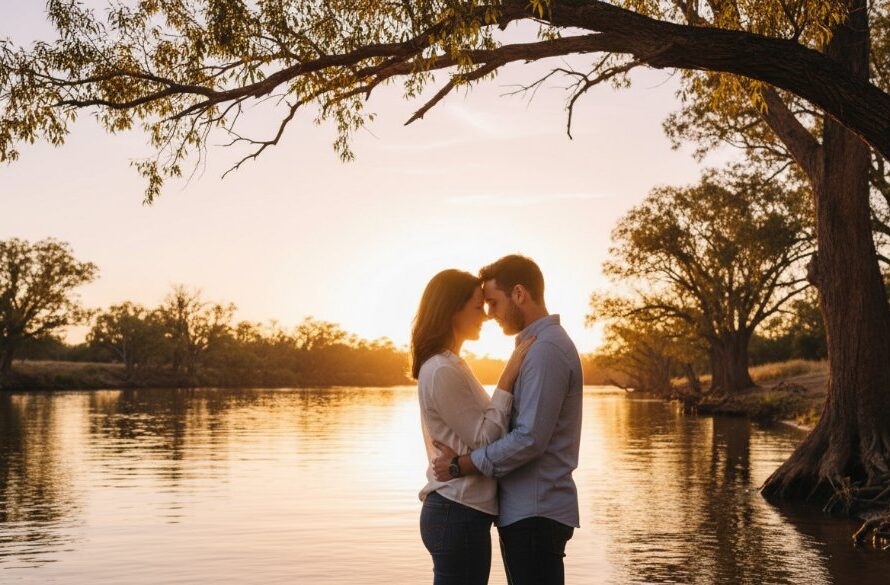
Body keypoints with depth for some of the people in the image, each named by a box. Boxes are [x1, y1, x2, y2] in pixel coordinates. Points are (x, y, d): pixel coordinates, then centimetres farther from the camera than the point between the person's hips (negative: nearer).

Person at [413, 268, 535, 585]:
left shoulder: (449, 366, 16)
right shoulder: (441, 371, -15)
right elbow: (485, 439, -16)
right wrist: (508, 378, -16)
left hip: (456, 511, 10)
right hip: (458, 514, -10)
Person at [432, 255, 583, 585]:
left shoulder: (546, 349, -15)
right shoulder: (540, 345, 18)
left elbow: (530, 439, -22)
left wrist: (459, 466, -14)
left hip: (535, 512, -10)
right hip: (526, 510, 10)